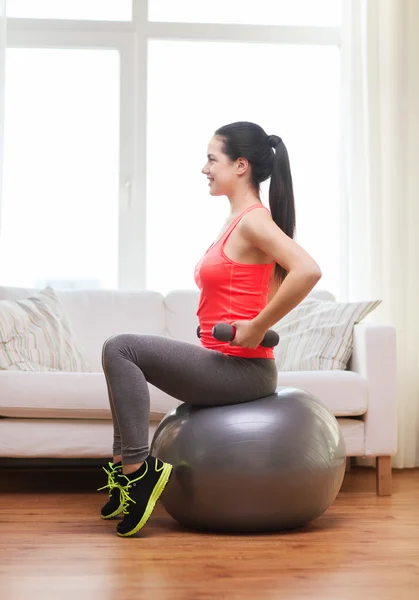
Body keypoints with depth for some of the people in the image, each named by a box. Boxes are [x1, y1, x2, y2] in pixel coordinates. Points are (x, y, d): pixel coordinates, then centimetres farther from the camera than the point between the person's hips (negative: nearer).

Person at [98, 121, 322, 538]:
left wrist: (257, 328, -24)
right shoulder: (238, 220, 15)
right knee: (123, 353, 19)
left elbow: (308, 271, -30)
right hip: (223, 363, 10)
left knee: (121, 349, -16)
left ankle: (138, 468, -11)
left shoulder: (254, 220, -14)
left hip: (242, 368, -10)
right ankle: (125, 464, 17)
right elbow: (273, 279, 28)